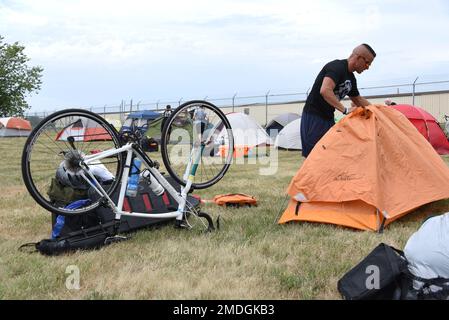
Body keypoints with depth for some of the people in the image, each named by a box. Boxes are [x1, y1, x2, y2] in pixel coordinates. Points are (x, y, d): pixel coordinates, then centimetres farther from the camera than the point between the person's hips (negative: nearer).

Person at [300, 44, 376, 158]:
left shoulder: (351, 78, 12)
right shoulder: (336, 67, -18)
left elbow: (358, 100, 28)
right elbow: (325, 91, -34)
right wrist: (345, 110, -33)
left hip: (328, 118, 10)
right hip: (313, 118, -10)